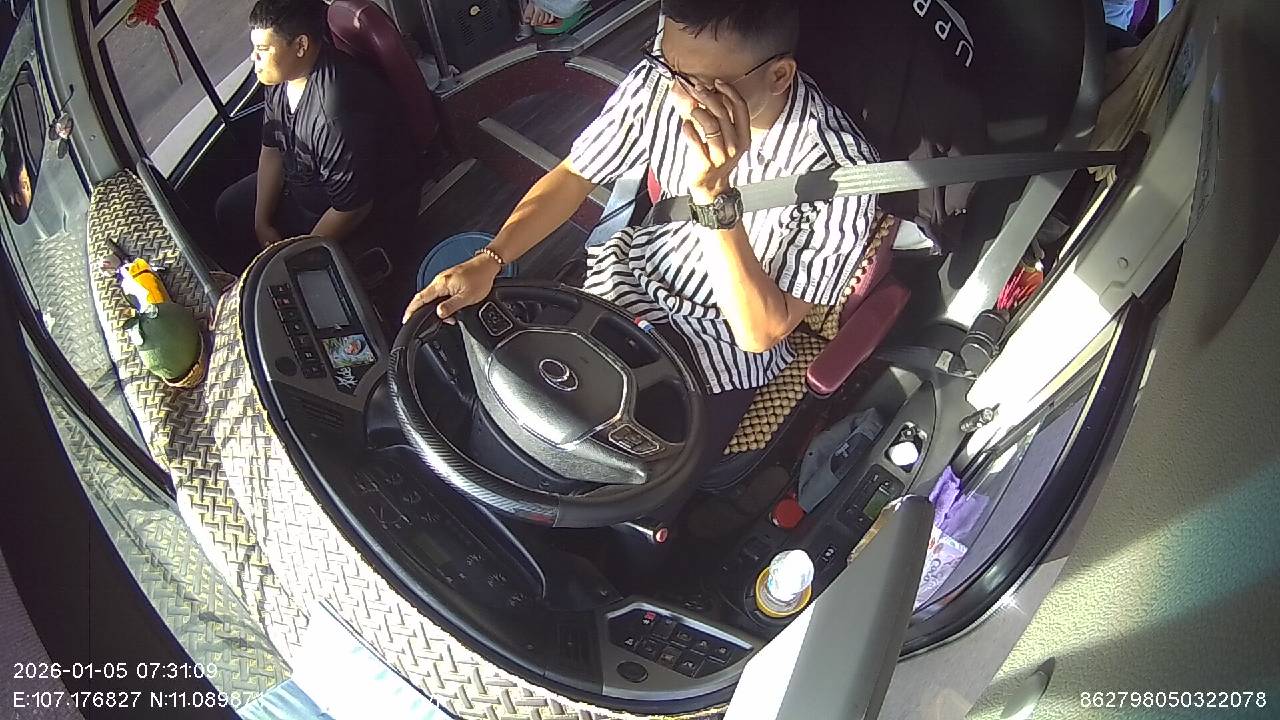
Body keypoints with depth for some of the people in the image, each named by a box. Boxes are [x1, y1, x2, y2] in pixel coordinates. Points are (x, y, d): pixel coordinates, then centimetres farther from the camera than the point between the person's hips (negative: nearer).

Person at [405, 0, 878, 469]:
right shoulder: (660, 81, -18)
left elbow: (761, 334, -29)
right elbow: (572, 177, -3)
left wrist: (715, 197, -42)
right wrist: (488, 262, -18)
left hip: (722, 347, -3)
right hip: (630, 273, 4)